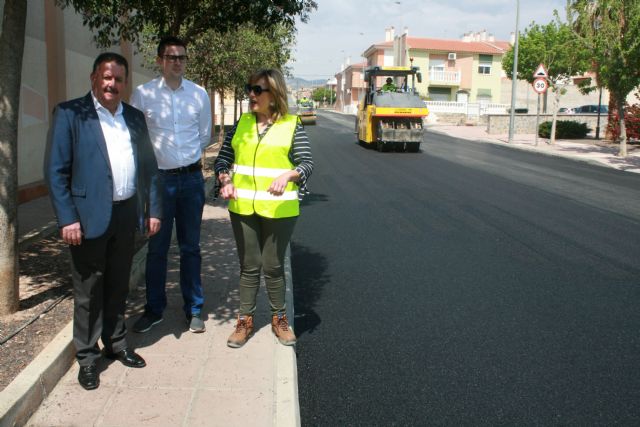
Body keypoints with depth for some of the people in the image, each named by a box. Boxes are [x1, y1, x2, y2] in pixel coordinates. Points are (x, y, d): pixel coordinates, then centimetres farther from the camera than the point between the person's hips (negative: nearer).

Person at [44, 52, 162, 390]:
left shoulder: (135, 117, 11)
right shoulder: (69, 114, -4)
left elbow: (149, 166, 12)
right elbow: (55, 171, -8)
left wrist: (153, 209, 7)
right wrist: (67, 219, -14)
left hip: (127, 214, 5)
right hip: (89, 216, -4)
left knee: (118, 286, 17)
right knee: (89, 290, 6)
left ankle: (116, 344, 33)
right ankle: (87, 358, 21)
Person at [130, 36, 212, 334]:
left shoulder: (199, 94, 3)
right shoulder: (143, 94, -4)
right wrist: (158, 155, 9)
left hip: (191, 177, 2)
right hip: (158, 178, -1)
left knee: (190, 247, 11)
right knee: (157, 248, 8)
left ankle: (194, 309, 22)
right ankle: (154, 309, 23)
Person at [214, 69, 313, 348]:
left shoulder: (291, 125, -3)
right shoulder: (242, 123, 7)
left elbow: (307, 163, -5)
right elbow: (223, 158, 11)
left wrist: (288, 175, -24)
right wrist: (225, 180, -8)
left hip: (278, 209, -3)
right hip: (242, 208, 3)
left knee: (273, 267, 8)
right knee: (249, 267, 12)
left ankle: (279, 319, 28)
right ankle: (245, 321, 25)